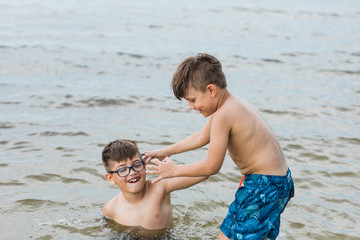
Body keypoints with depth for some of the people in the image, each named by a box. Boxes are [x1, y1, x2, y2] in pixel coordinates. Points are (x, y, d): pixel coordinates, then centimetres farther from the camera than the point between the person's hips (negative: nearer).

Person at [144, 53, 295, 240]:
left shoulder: (222, 116, -23)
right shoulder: (232, 105, 9)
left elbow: (212, 167, -17)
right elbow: (201, 137, 23)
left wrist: (174, 170, -4)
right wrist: (165, 152, 28)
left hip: (265, 186, -10)